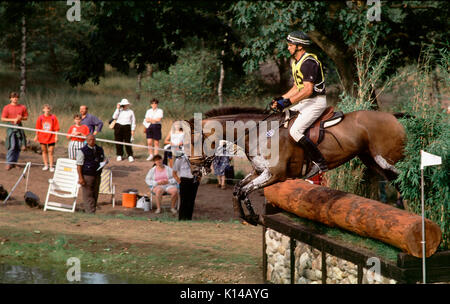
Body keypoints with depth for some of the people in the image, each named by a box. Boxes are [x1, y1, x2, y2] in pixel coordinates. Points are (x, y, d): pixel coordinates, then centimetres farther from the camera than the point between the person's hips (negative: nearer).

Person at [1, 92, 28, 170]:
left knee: (18, 146, 5)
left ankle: (14, 163, 15)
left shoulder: (22, 107, 7)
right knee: (11, 146, -12)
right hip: (11, 127, -4)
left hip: (19, 127, 4)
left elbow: (26, 117, 13)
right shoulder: (6, 108, 0)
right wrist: (13, 119, -12)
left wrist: (21, 118, -9)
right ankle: (9, 163, -8)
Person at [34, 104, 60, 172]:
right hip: (42, 138, 2)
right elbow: (38, 128, 6)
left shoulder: (53, 117, -5)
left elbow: (56, 128, -3)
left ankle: (51, 166, 5)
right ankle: (46, 165, 22)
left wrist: (56, 136, -8)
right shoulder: (40, 118, 0)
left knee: (50, 152, -1)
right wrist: (36, 136, 7)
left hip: (51, 138, -2)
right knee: (44, 151, 11)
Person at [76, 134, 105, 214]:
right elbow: (79, 165, -9)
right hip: (86, 176, -6)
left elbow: (103, 159, 24)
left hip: (97, 175, 6)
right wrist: (80, 178, -16)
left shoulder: (99, 150, 9)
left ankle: (92, 212, 20)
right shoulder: (82, 151, -8)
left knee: (95, 195, 11)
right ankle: (90, 213, -8)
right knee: (88, 195, -7)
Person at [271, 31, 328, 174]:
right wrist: (281, 98, 7)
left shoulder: (309, 62, -19)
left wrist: (288, 102, -29)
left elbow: (308, 90, -26)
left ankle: (320, 163, -18)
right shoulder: (295, 62, 14)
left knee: (295, 131, -20)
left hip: (316, 102, -11)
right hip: (304, 102, 11)